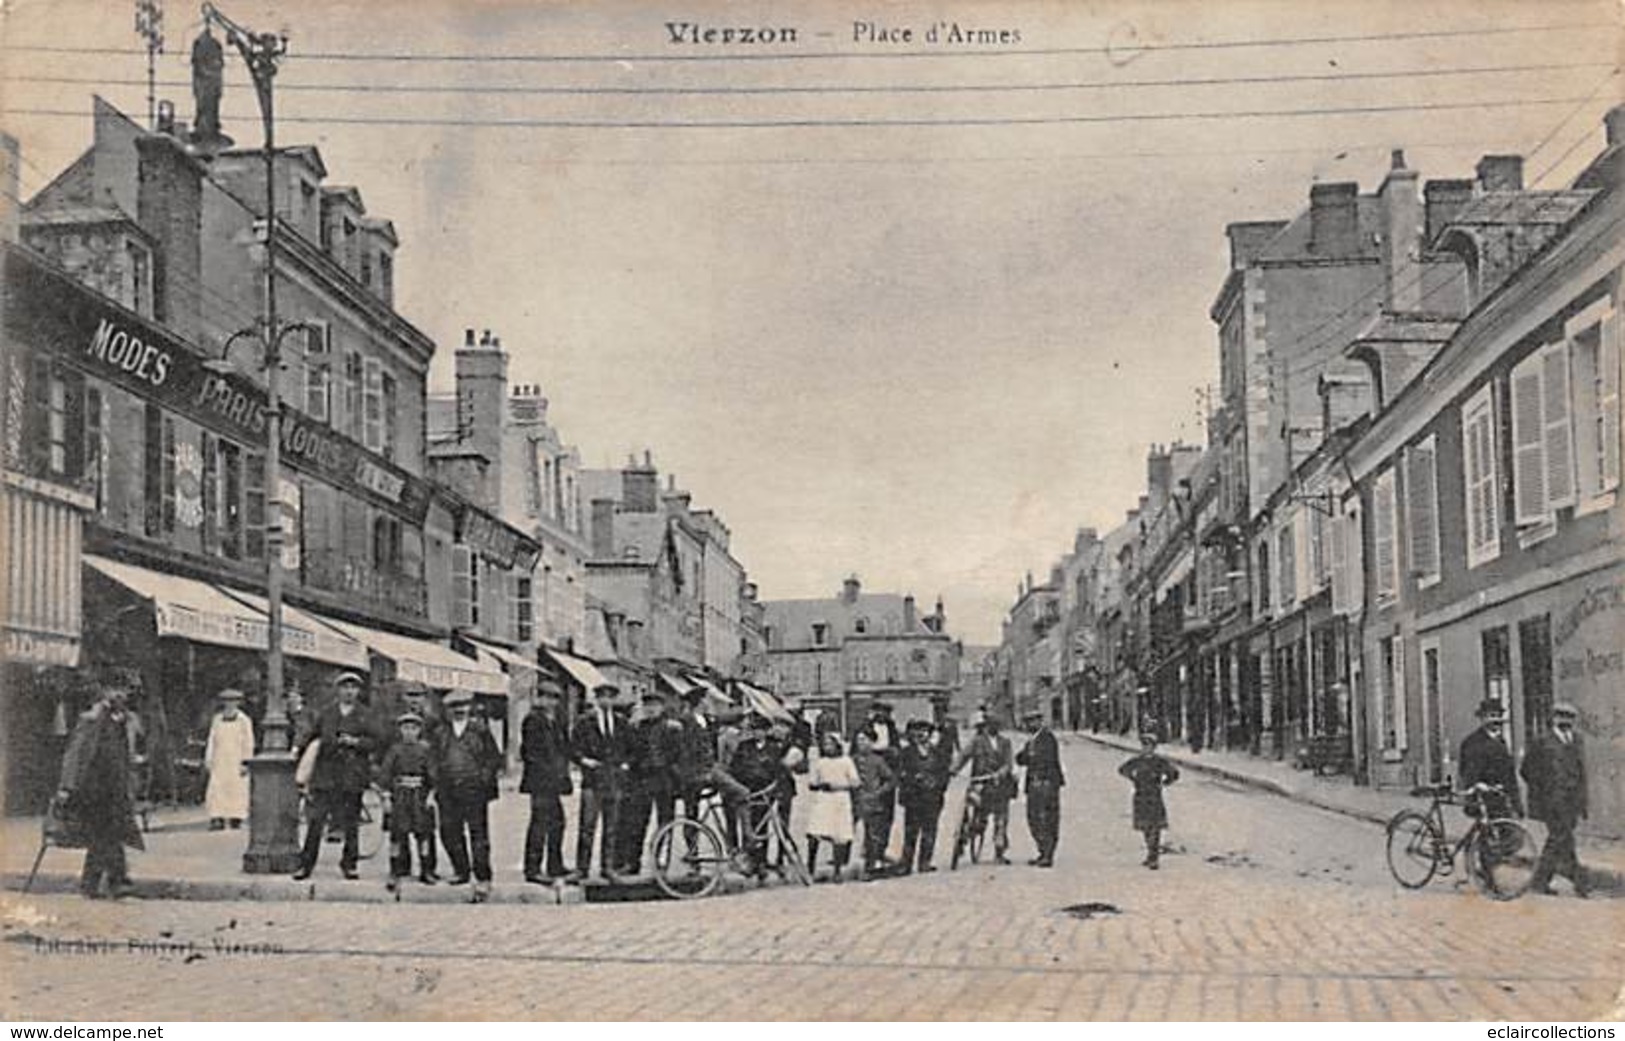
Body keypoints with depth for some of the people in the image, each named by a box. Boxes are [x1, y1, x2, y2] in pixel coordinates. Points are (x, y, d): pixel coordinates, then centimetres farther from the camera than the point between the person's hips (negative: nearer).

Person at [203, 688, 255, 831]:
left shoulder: (243, 720, -2)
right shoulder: (217, 720, 10)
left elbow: (248, 743, -3)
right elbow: (211, 740, 13)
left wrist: (245, 763, -8)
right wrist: (208, 759, 7)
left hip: (236, 762, -3)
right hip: (220, 763, 3)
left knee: (237, 790, -1)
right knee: (216, 790, -6)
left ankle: (236, 818, 9)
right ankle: (217, 819, -7)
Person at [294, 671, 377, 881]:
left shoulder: (364, 716, 6)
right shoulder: (327, 714, 11)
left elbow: (374, 742, 3)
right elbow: (311, 734, 23)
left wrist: (355, 742, -12)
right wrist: (299, 751, 21)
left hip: (352, 776, -1)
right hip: (326, 774, 1)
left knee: (350, 823, 3)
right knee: (316, 820, -5)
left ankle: (349, 864, 15)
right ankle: (305, 865, 0)